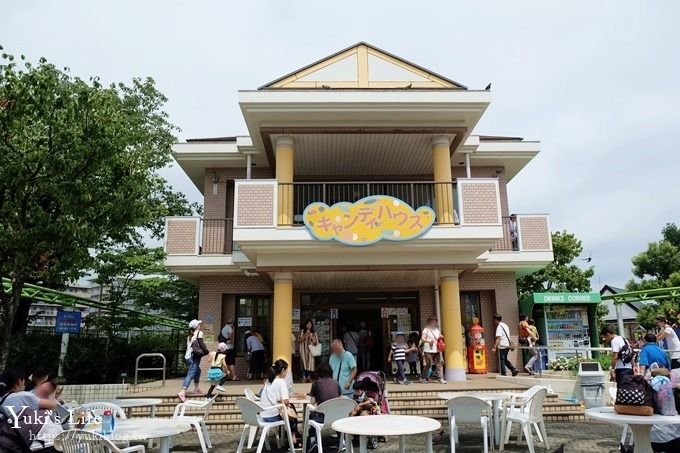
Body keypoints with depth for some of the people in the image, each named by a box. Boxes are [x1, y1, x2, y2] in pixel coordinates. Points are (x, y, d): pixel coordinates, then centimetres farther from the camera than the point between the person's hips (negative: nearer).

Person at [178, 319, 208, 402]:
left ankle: (196, 388, 29)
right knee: (190, 374, -14)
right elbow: (201, 343, -16)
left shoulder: (189, 335, 19)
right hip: (194, 357, -8)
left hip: (188, 356, 8)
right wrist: (206, 351, -8)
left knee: (198, 370, 26)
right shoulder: (199, 333, -1)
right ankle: (182, 392, -27)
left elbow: (188, 345, 17)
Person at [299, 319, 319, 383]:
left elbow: (315, 342, 5)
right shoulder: (302, 331, 2)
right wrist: (305, 336, -15)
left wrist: (311, 337, -12)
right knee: (304, 362, -6)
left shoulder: (313, 332, 7)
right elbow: (299, 340, -3)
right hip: (304, 350, -2)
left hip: (311, 350, 2)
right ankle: (304, 377, -1)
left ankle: (308, 377, 8)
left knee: (310, 363, 0)